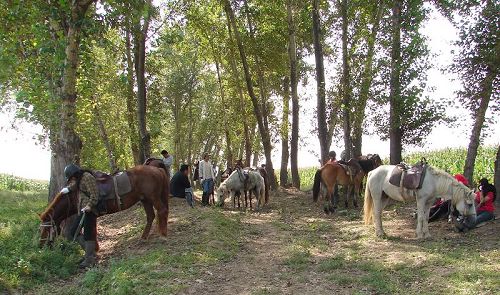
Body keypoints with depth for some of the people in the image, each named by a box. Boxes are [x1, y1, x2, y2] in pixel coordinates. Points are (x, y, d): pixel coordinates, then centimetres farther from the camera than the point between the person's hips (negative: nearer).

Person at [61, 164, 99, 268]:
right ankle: (90, 251, 13)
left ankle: (90, 260, 0)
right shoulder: (79, 180, 18)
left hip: (89, 210, -10)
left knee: (88, 234, -7)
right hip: (82, 211, 10)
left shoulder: (87, 177, -12)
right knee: (73, 231, 10)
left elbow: (94, 194, -21)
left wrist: (90, 205, -29)